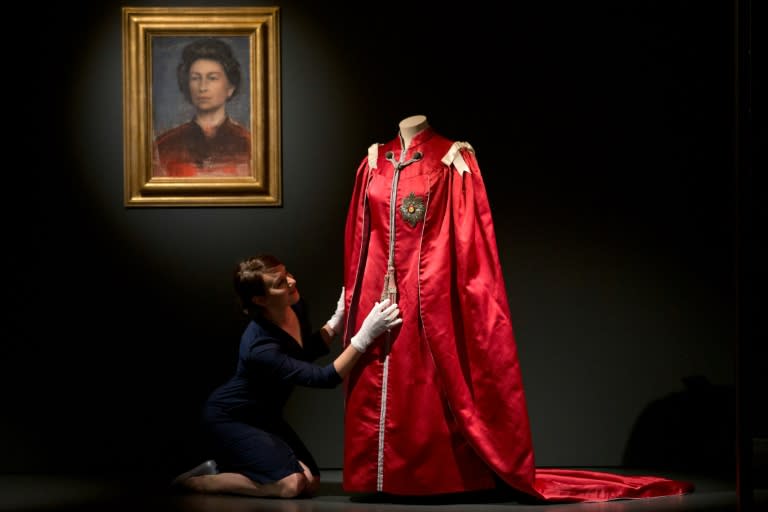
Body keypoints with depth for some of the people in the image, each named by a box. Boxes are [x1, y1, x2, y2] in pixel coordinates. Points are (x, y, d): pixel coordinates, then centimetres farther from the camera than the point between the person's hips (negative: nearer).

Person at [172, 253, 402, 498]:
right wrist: (365, 335, -48)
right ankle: (196, 481, -5)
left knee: (310, 483, -2)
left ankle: (226, 467, 12)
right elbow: (324, 377, -38)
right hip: (228, 418, -8)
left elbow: (308, 353, 9)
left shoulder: (295, 306, -10)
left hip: (263, 416, 8)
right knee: (290, 485, -21)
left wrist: (337, 320, -9)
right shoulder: (260, 347, -36)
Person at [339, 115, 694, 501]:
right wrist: (349, 294, 11)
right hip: (377, 295, 4)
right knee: (374, 391, 2)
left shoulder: (451, 160, 1)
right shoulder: (374, 163, 14)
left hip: (428, 294, -4)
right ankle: (378, 476, 8)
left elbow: (468, 237, -2)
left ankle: (431, 476, 3)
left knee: (426, 391, -5)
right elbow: (358, 237, 15)